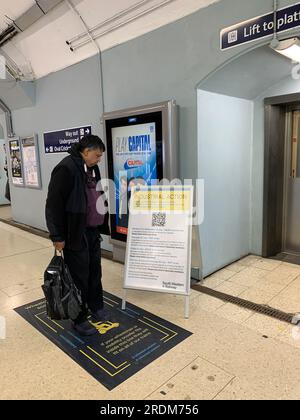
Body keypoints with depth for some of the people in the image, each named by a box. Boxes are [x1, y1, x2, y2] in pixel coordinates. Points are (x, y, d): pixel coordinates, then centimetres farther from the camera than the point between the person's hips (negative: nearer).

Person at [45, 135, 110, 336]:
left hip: (93, 231, 8)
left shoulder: (93, 169, 11)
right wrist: (58, 236, -17)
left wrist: (102, 226, 19)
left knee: (95, 272, 18)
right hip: (76, 234, -8)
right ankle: (79, 319, 21)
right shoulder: (66, 168, -17)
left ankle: (96, 308, 37)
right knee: (79, 277, 4)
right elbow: (54, 204, -18)